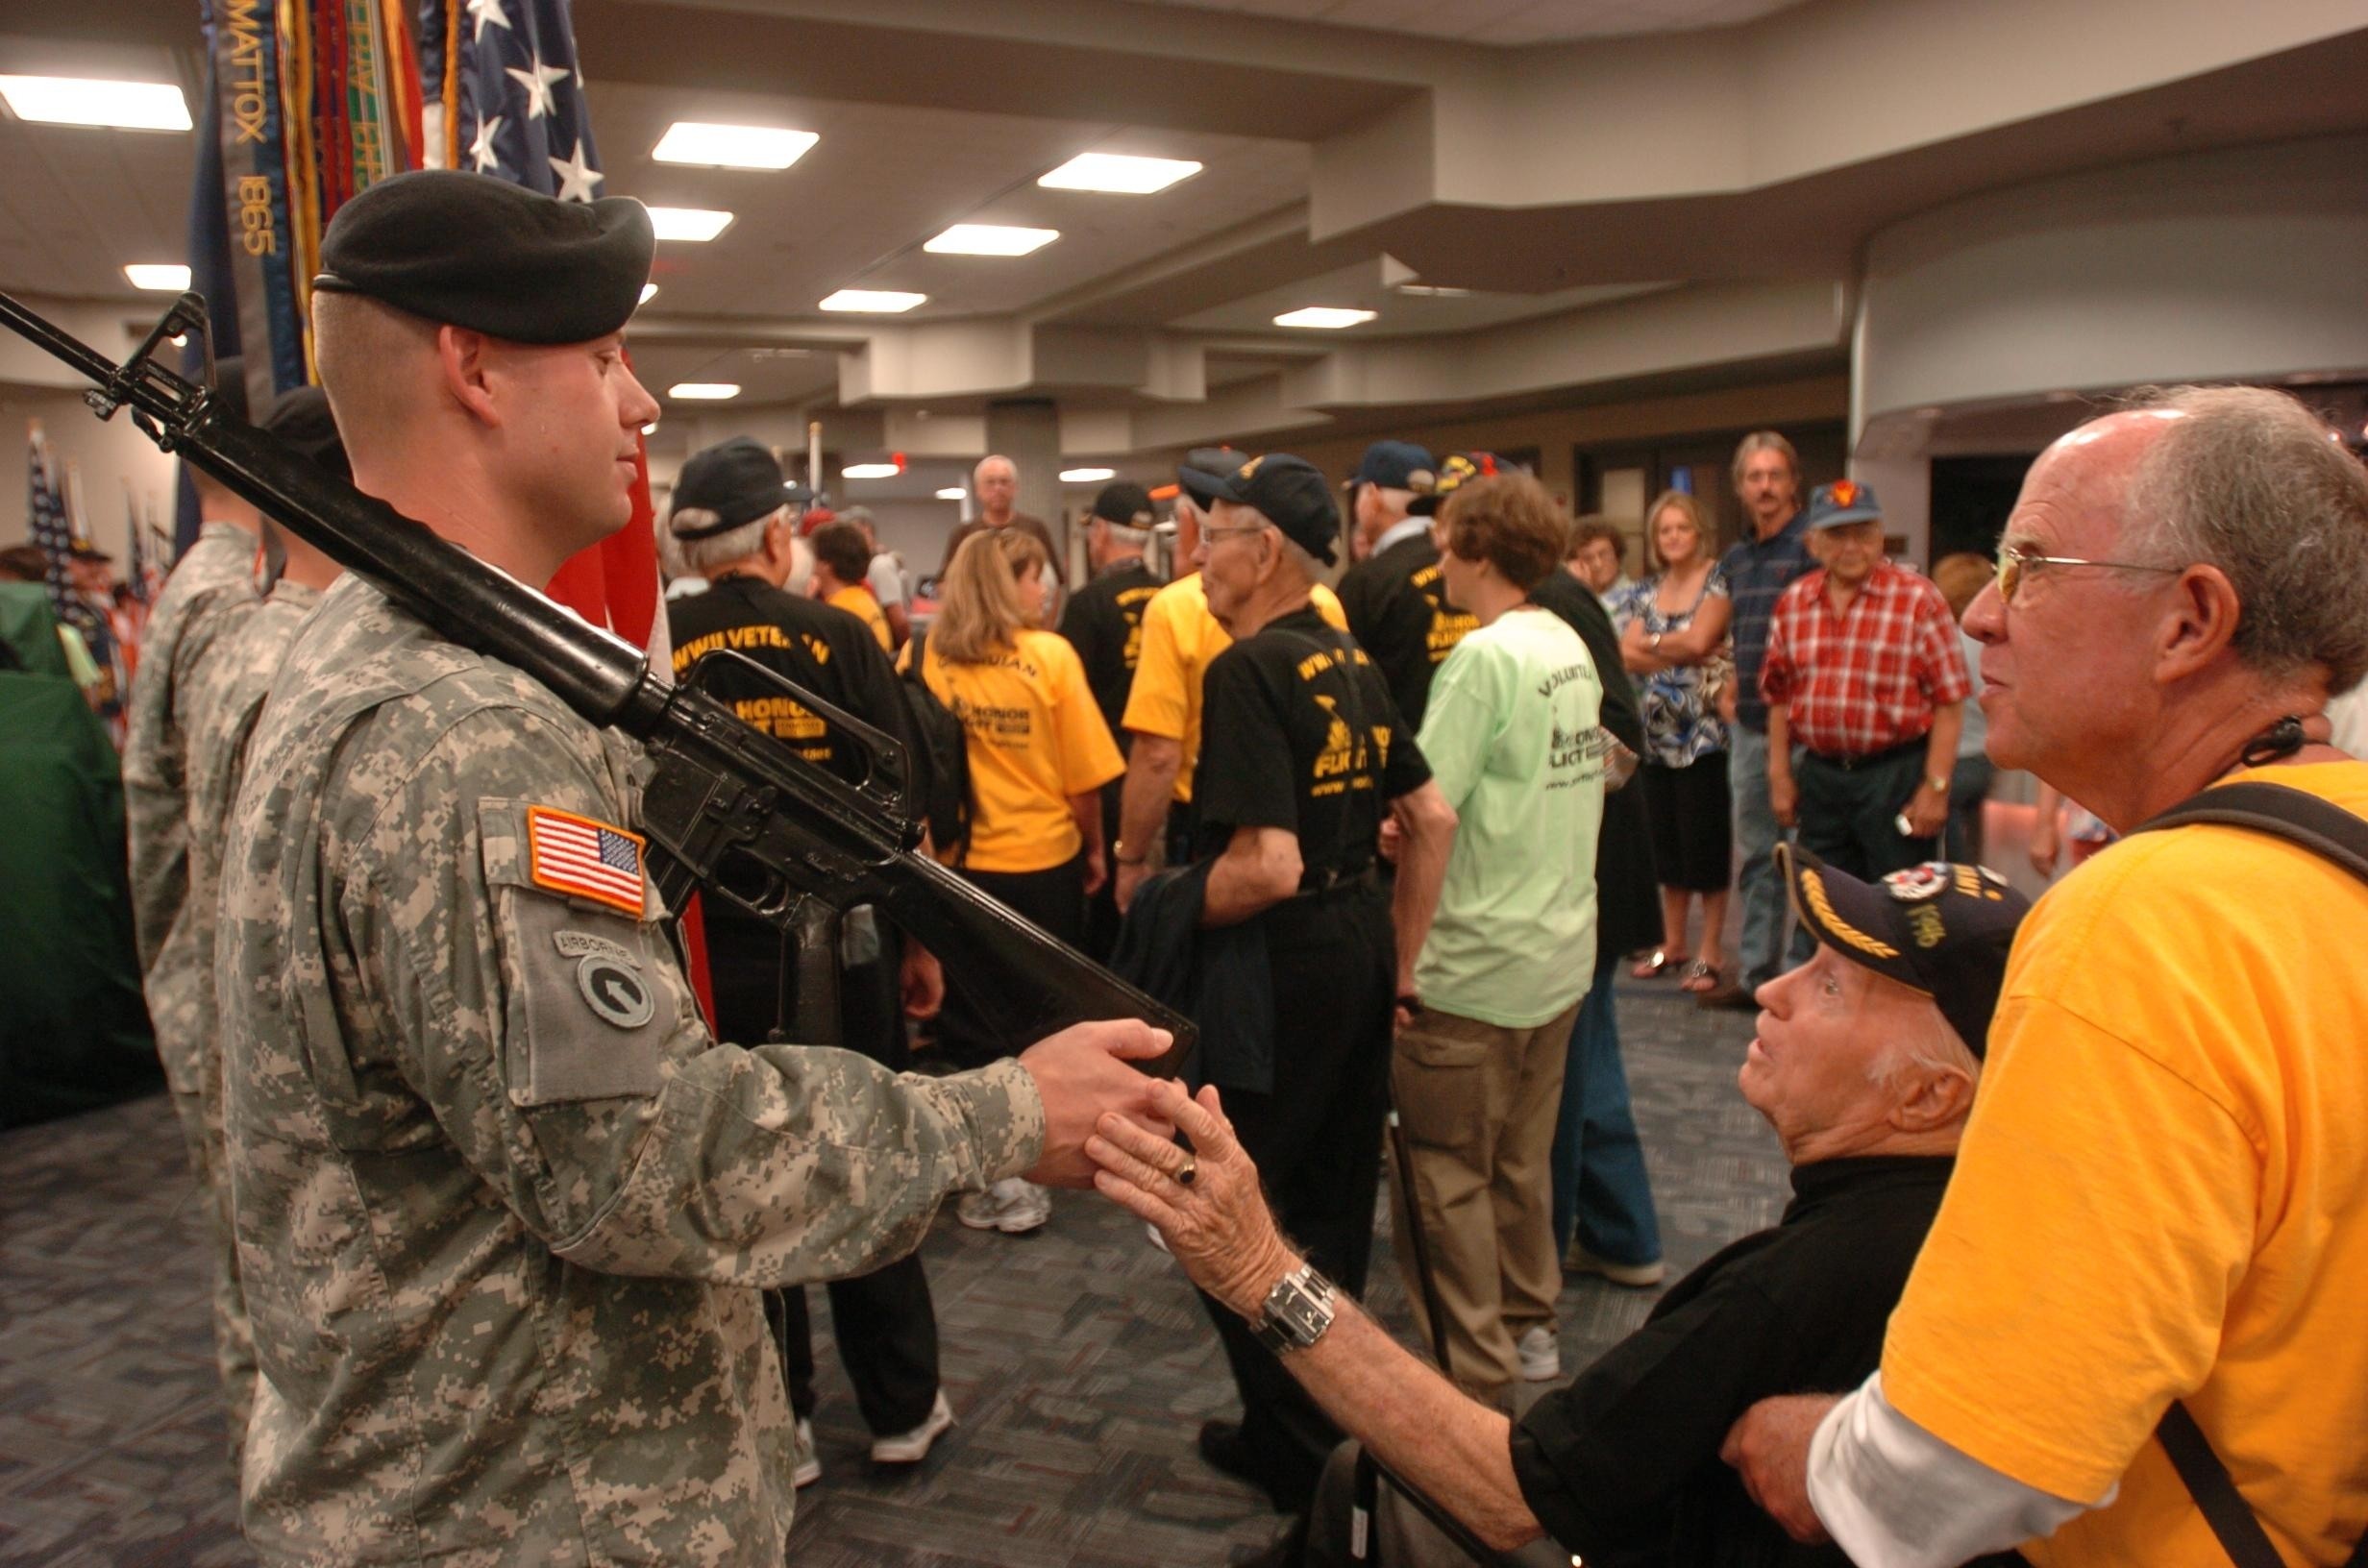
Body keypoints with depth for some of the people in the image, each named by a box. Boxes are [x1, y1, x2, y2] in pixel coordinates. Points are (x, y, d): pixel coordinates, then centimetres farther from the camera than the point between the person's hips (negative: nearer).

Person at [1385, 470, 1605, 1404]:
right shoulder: (1570, 647, 7)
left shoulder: (1484, 656, -19)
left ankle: (1476, 1380, 15)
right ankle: (1528, 1325, 36)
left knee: (1446, 1176, 5)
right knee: (1522, 1157, 22)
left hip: (1473, 968, -8)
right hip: (1561, 950, 8)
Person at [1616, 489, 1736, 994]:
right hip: (1658, 731, 5)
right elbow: (1628, 655, 0)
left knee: (1705, 840, -3)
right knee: (1666, 841, 11)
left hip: (1704, 731, -5)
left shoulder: (1719, 581, -2)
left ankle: (1711, 951, 7)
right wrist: (1682, 651, -12)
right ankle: (1672, 943, 22)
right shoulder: (1645, 592, 13)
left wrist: (1652, 642, -3)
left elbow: (1698, 638, -17)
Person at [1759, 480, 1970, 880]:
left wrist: (1935, 787, -13)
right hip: (1819, 776, 4)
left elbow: (1949, 701, -9)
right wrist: (1779, 775, 8)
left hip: (1896, 775, -4)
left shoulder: (1917, 599, -6)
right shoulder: (1792, 603, 7)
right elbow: (1780, 697, 12)